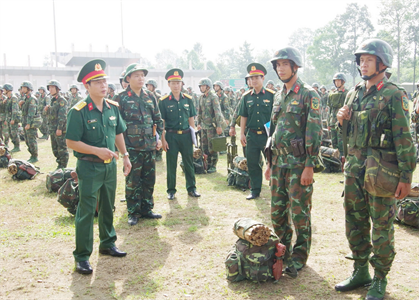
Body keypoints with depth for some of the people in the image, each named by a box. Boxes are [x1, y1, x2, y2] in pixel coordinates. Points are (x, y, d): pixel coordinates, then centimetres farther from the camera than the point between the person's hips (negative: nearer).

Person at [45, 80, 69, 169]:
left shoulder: (61, 100, -10)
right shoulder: (52, 100, 17)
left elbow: (62, 116, -17)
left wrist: (59, 128, -22)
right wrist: (46, 110, 2)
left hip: (60, 129, -9)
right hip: (52, 129, 9)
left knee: (62, 149, -4)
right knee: (55, 149, 13)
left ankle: (63, 167, 2)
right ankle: (59, 165, 23)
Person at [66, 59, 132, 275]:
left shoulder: (113, 107, 3)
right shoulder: (78, 111, -16)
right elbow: (71, 142, -17)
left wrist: (125, 155, 9)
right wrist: (97, 151, -24)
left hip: (110, 166, 6)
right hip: (89, 167, -6)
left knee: (108, 207, 18)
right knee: (86, 212, -2)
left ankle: (107, 244, 35)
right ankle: (82, 257, 8)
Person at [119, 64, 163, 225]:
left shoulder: (150, 96, 9)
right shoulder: (122, 98, -4)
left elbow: (158, 118, 14)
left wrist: (159, 137, 7)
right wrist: (122, 145, -7)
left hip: (150, 145, 5)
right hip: (132, 146, -4)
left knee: (149, 179, 11)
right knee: (133, 181, 3)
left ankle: (146, 209, 25)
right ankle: (133, 212, 14)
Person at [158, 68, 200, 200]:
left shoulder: (188, 99, 5)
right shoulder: (164, 101, -3)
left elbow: (191, 119, 10)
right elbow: (161, 122, -3)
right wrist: (163, 139, -8)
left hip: (186, 135, 2)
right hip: (171, 136, -2)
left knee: (189, 162, 9)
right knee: (171, 164, 6)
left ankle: (191, 188, 22)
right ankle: (171, 190, 18)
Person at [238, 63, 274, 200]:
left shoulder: (271, 95, -3)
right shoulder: (246, 96, 6)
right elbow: (243, 117, 10)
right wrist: (242, 134, 6)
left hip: (268, 135, -3)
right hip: (252, 135, 3)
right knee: (252, 164, 9)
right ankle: (255, 190, 21)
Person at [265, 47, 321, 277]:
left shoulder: (308, 95, -9)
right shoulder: (279, 96, 14)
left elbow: (314, 132, -14)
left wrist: (309, 166, -19)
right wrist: (270, 162, 16)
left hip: (299, 163, -7)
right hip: (279, 162, 7)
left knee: (299, 212, 2)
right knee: (277, 211, 12)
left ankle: (299, 257, 15)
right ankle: (283, 251, 28)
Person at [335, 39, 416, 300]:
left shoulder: (394, 95, -9)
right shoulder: (354, 94, 12)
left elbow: (404, 138, -12)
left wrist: (406, 177, -16)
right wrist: (342, 120, -2)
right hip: (354, 168, 7)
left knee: (382, 227, 4)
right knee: (355, 222, 14)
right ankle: (360, 271, 30)